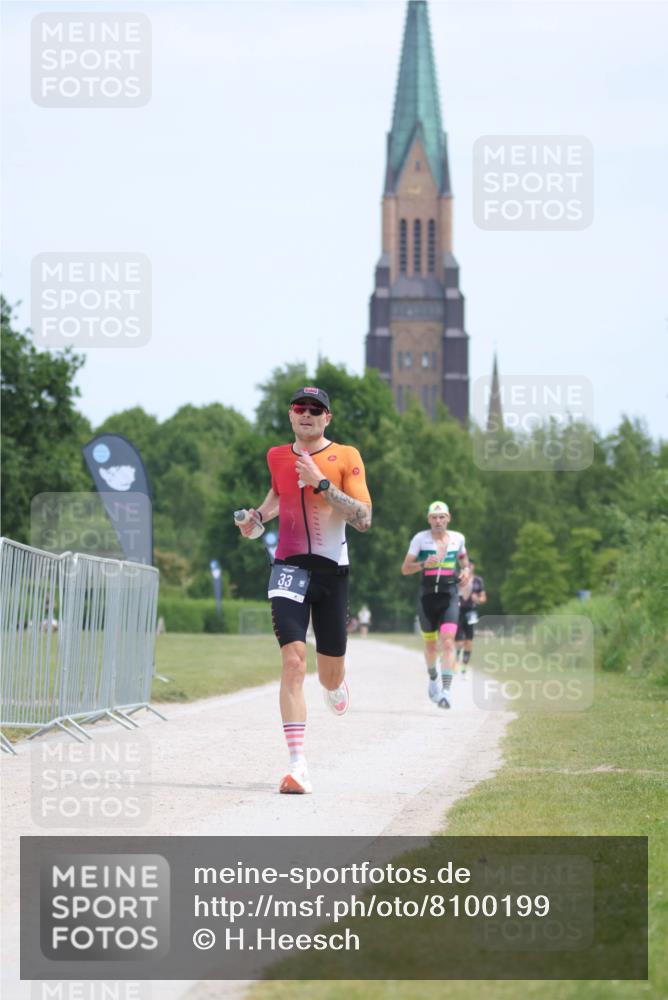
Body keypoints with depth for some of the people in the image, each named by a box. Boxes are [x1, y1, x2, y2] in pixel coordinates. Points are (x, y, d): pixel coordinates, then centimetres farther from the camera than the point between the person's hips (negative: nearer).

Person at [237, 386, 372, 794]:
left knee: (331, 677, 9)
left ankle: (336, 686, 51)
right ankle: (298, 766, -24)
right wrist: (258, 515, 13)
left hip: (333, 571, -1)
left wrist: (321, 483, -18)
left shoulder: (346, 457, -2)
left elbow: (364, 519, -11)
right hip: (290, 567, 1)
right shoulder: (278, 456, 9)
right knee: (293, 661, -19)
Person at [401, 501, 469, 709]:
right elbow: (405, 569, -4)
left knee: (448, 642, -16)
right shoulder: (420, 539, -2)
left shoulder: (458, 538, 5)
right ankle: (433, 679, 40)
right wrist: (424, 564, -22)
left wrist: (465, 572, 3)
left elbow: (464, 560, 25)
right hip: (427, 596, 0)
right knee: (430, 644, 11)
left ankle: (446, 691, -22)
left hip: (450, 596, 0)